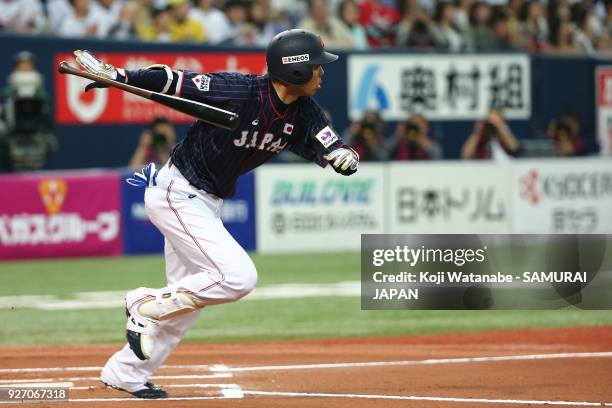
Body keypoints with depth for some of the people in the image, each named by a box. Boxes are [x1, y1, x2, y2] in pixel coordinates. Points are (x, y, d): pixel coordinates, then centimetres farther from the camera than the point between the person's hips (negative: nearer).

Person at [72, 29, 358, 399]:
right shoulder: (239, 93, -25)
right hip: (176, 194, -9)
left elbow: (333, 151, -10)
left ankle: (124, 373, 25)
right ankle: (148, 306, -3)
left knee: (189, 296, 14)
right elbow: (175, 81, -24)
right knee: (238, 277, -19)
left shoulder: (304, 113, -4)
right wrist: (118, 75, -34)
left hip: (208, 202, 9)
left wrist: (344, 157, -34)